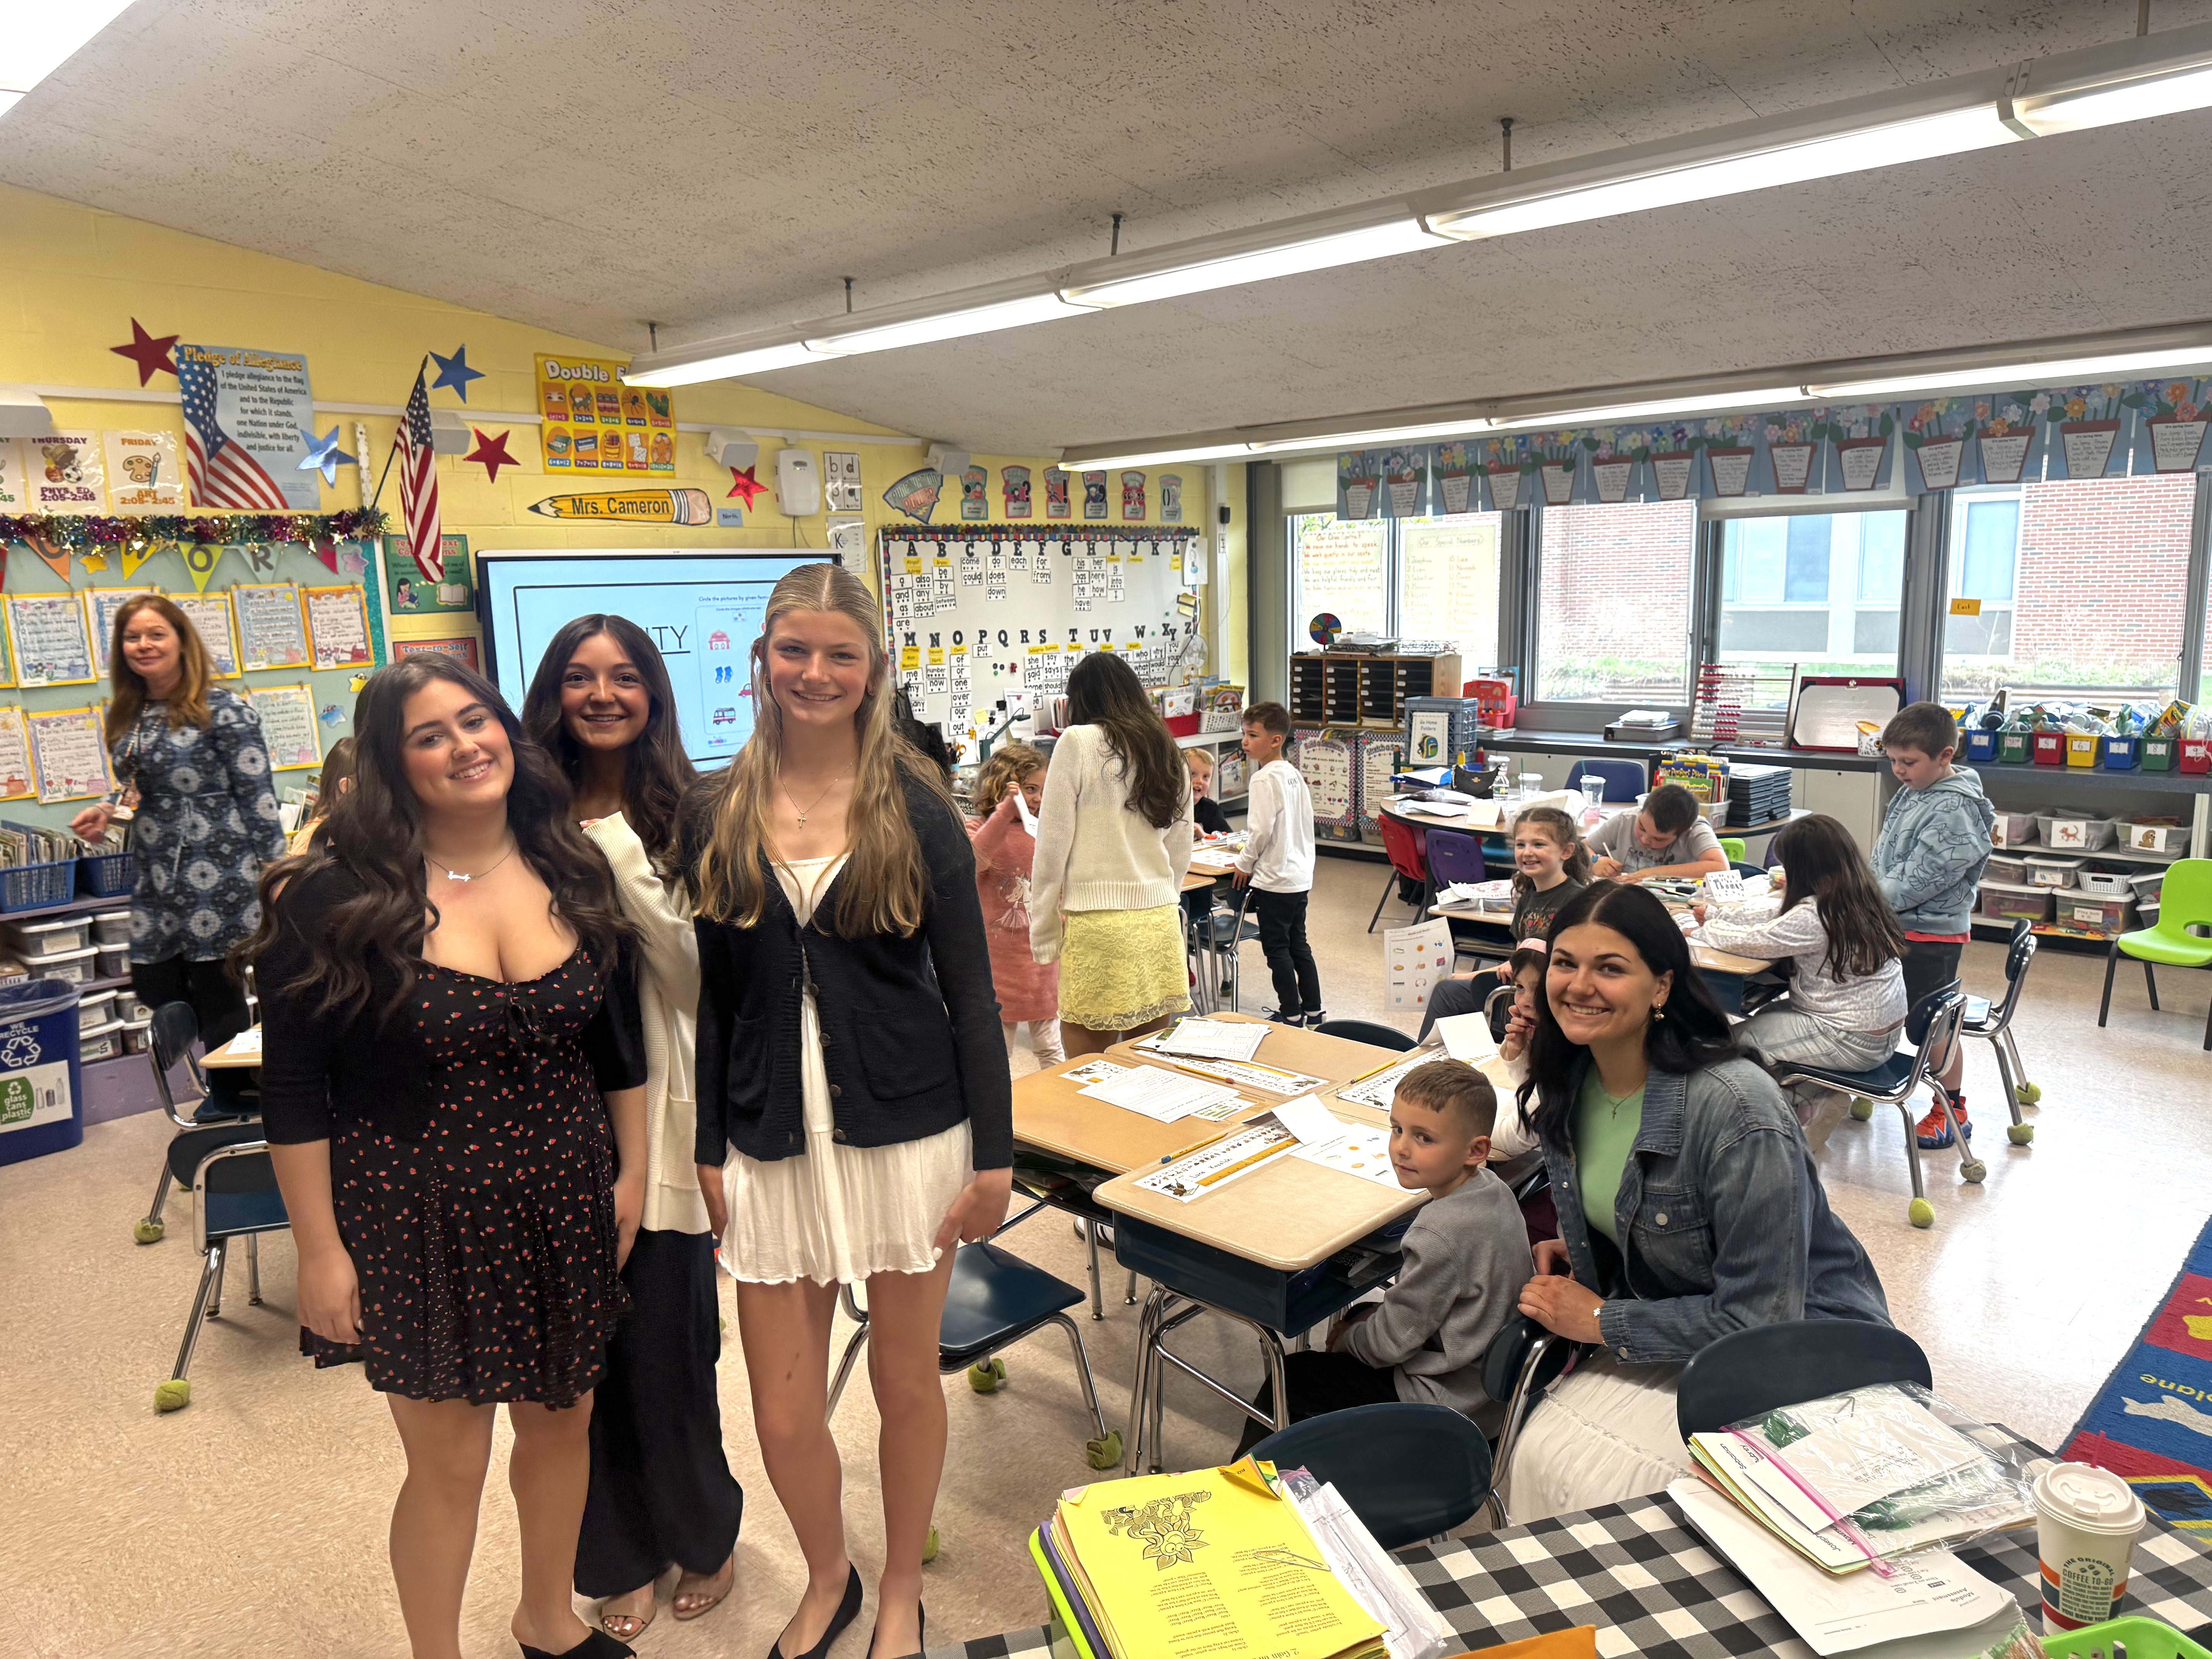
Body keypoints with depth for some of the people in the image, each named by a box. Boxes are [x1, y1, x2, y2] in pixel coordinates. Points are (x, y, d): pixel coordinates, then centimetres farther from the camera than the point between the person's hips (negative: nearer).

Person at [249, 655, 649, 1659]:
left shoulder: (570, 871, -1)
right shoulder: (336, 896, -14)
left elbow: (620, 1038, 8)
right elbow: (294, 1087, -10)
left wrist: (633, 1170, 8)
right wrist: (320, 1250, -9)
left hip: (566, 1207, 4)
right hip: (420, 1219, -4)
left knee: (562, 1423, 19)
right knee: (450, 1462, 9)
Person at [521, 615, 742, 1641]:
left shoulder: (686, 818, -3)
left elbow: (698, 976, -11)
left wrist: (619, 856, -19)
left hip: (656, 1115, -2)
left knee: (665, 1348, 7)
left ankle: (702, 1533, 35)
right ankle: (621, 1557, 36)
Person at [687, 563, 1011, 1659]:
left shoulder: (916, 807, -4)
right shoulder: (716, 814, 1)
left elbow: (969, 989, -3)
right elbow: (715, 997, 6)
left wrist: (992, 1153, -5)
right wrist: (709, 1152, 6)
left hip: (906, 1134, -1)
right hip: (774, 1144, 2)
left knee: (907, 1383, 13)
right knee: (783, 1415, 8)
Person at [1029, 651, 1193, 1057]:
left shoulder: (1078, 743, -4)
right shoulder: (1170, 756, 15)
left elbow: (1053, 845, -5)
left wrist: (1043, 935, 1)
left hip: (1098, 923, -6)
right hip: (1161, 925, 6)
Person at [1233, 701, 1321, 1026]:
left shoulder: (1265, 779, -18)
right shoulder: (1295, 774, 9)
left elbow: (1262, 830, -22)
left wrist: (1245, 864, -7)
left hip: (1274, 879, -9)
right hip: (1300, 876, 9)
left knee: (1276, 948, 1)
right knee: (1298, 944, 16)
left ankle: (1291, 1014, 7)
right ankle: (1313, 1011, 22)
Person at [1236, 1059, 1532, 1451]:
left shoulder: (1440, 1236, -33)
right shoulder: (1493, 1188, -6)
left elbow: (1391, 1341, -21)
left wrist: (1346, 1340, -2)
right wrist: (1389, 1305, 5)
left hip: (1447, 1405, -9)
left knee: (1290, 1378, 2)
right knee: (1360, 1314, 29)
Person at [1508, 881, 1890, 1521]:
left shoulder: (1737, 1112, -27)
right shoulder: (1569, 1084, -4)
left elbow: (1760, 1320, -24)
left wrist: (1599, 1320, -18)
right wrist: (1574, 1249, -3)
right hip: (1672, 1330, 6)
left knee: (1596, 1489, -20)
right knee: (1540, 1456, -14)